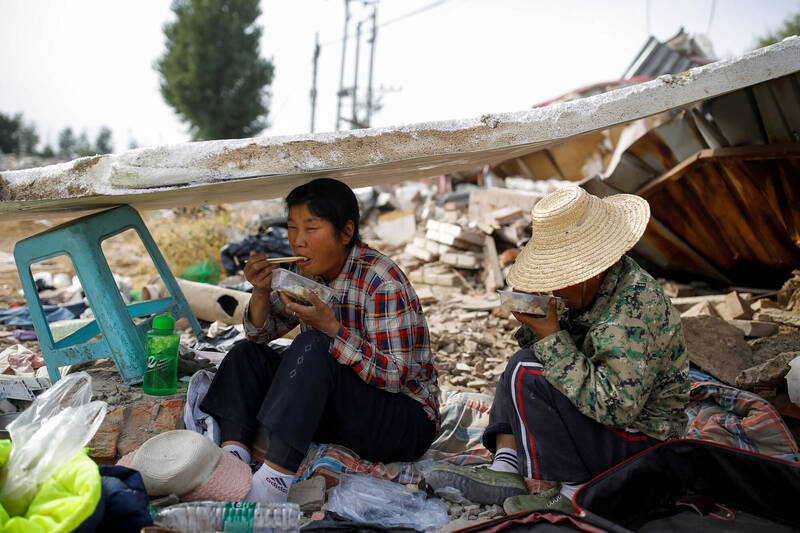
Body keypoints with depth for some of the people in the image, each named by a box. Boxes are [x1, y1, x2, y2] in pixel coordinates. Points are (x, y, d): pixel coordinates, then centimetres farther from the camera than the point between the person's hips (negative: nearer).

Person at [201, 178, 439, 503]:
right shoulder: (305, 272, 1)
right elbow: (261, 333, 11)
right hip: (335, 416, 8)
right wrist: (261, 292, -11)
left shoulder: (382, 281, -20)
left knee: (312, 347, -30)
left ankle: (277, 476, -35)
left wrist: (330, 327, -34)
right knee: (247, 354, -1)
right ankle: (233, 452, -21)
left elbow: (393, 375, -24)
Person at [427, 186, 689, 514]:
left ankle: (576, 493, -11)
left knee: (526, 373, -23)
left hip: (640, 440, -10)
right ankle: (505, 470, -2)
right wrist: (535, 324, -11)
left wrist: (551, 336, -29)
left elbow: (617, 407, -34)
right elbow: (570, 355, 11)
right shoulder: (595, 289, 1)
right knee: (530, 358, 15)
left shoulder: (633, 312, -29)